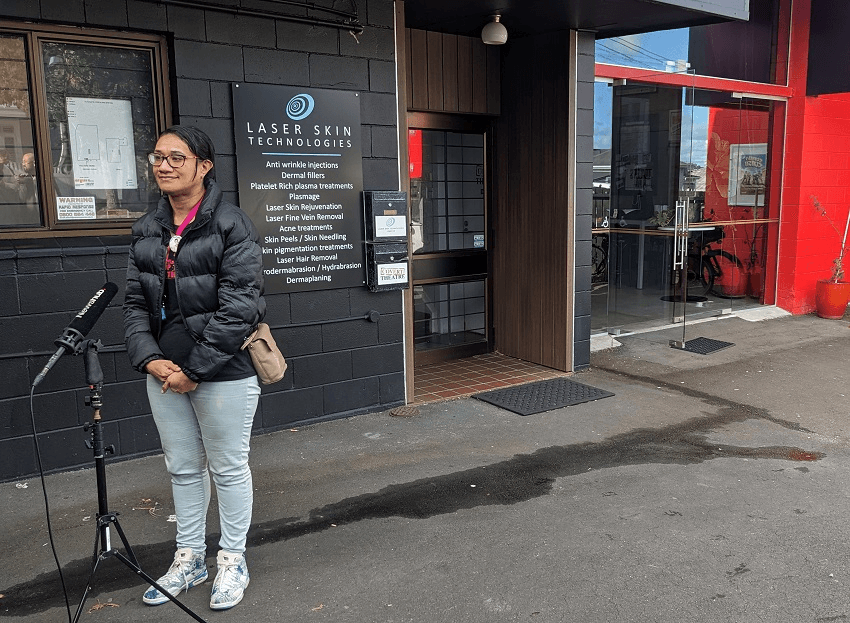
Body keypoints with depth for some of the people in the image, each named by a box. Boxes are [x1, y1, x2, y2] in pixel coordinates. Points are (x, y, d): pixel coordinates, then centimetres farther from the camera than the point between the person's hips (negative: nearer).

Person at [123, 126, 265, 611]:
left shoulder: (232, 225, -11)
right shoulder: (147, 230, 9)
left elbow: (239, 307, -17)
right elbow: (135, 301, 8)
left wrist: (195, 368, -16)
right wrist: (150, 358, -7)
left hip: (223, 374, -6)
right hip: (163, 372, 6)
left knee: (228, 467, 9)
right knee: (183, 468, 18)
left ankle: (233, 561, 28)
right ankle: (190, 559, 35)